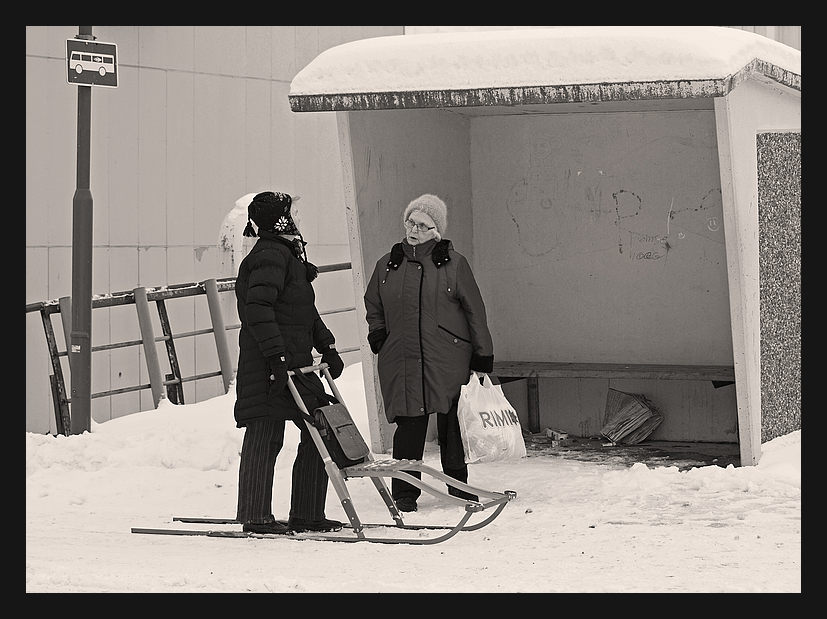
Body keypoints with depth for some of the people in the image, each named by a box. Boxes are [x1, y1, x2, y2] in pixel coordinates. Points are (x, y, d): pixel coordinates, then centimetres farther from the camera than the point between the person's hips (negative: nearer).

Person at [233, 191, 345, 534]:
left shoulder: (288, 254, 22)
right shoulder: (270, 255, -12)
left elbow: (304, 310, 31)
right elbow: (258, 308, -22)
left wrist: (327, 346, 27)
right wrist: (276, 355, -27)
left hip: (294, 361, 11)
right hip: (269, 363, -11)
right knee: (266, 435, -6)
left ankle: (307, 515, 16)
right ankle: (256, 517, -1)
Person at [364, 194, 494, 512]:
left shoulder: (453, 263, 4)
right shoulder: (387, 265, 12)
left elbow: (474, 310, 6)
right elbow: (373, 305, 28)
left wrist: (483, 354, 4)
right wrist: (377, 332, 10)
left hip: (449, 359, -1)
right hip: (402, 360, 1)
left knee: (452, 426, 2)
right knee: (409, 425, -4)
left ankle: (459, 487, 15)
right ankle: (404, 493, 4)